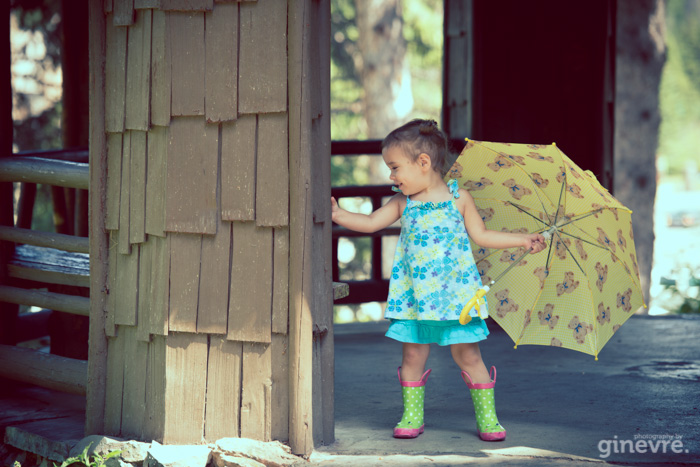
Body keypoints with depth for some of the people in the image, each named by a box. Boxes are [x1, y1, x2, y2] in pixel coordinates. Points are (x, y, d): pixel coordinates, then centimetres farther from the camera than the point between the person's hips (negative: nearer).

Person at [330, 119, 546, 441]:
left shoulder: (458, 198, 0)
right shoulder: (402, 202, 7)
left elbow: (480, 235, 7)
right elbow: (371, 223, 4)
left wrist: (522, 240, 4)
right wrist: (339, 216, -10)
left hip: (455, 293, -3)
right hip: (415, 295, 3)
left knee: (468, 355, -1)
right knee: (413, 354, 3)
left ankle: (487, 418, 6)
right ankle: (412, 417, 16)